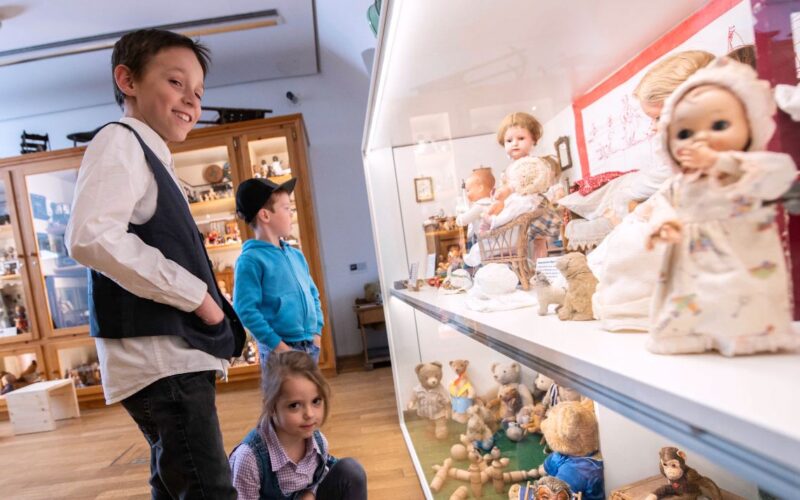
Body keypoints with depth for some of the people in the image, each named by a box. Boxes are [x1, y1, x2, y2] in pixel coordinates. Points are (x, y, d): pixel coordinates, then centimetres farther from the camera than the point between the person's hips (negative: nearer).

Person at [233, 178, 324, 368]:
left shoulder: (296, 255, 12)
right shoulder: (251, 260, -12)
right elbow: (245, 310, -18)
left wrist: (316, 332, 8)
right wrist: (277, 345, -18)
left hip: (310, 347, 7)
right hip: (280, 349, -7)